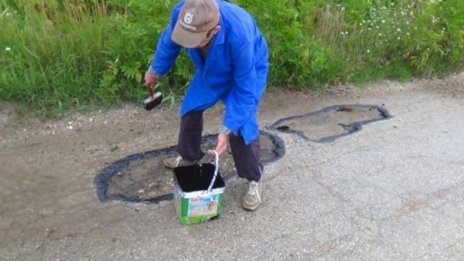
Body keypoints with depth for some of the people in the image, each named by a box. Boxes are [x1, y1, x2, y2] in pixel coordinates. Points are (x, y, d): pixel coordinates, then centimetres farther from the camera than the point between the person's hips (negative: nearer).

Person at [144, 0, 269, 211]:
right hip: (210, 69, 5)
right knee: (190, 108, 11)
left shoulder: (239, 38, -46)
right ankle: (189, 156, 38)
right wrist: (155, 71, 9)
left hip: (249, 71, -5)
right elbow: (168, 41, -7)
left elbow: (245, 90, -32)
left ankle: (254, 180, 9)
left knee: (241, 126, -14)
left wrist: (226, 130, -35)